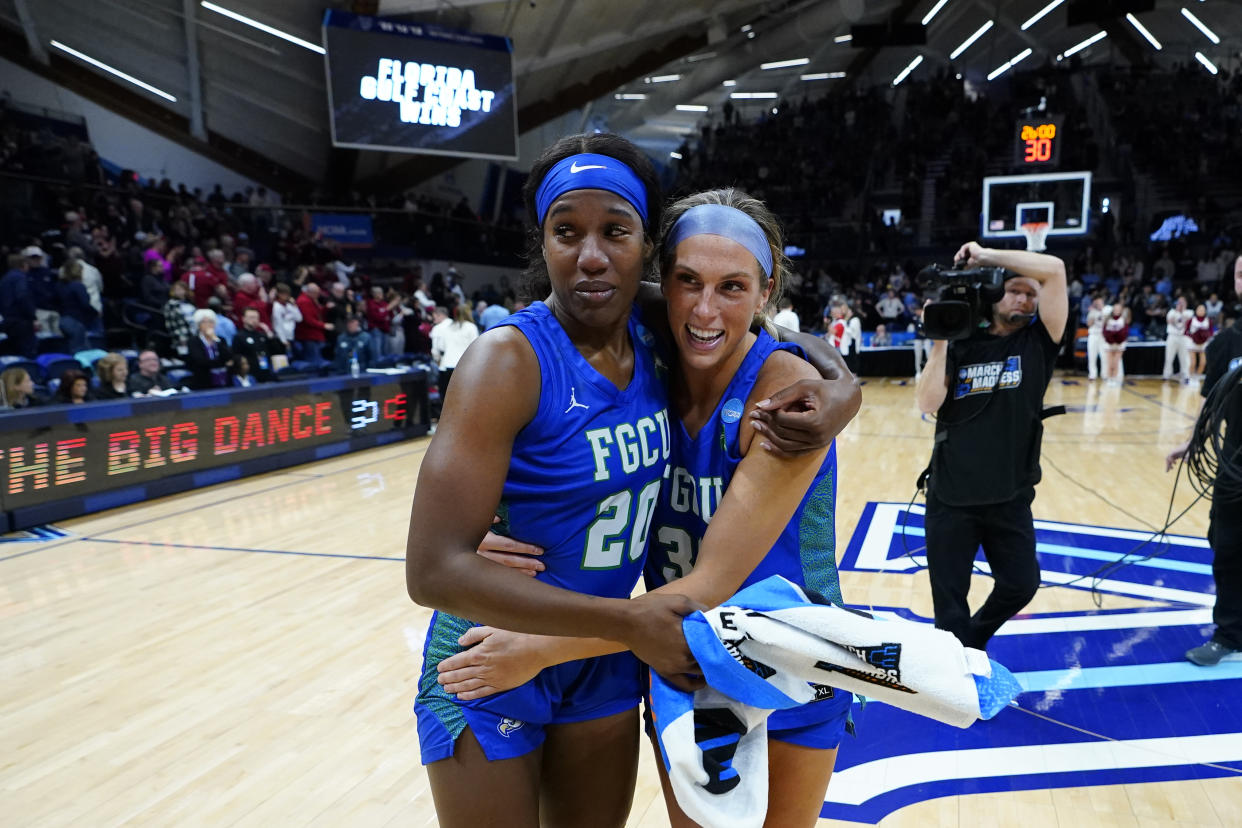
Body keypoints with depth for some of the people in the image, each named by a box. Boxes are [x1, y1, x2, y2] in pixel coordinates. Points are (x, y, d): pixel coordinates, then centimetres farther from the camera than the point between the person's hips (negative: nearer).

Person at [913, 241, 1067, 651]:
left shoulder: (1037, 342, 1)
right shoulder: (961, 345, 2)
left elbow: (1055, 269, -12)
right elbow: (928, 404, -10)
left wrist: (986, 256, -11)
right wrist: (940, 342, -14)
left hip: (1010, 496, 1)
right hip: (951, 494, -1)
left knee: (1021, 585, 13)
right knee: (949, 599, 6)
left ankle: (972, 641, 41)